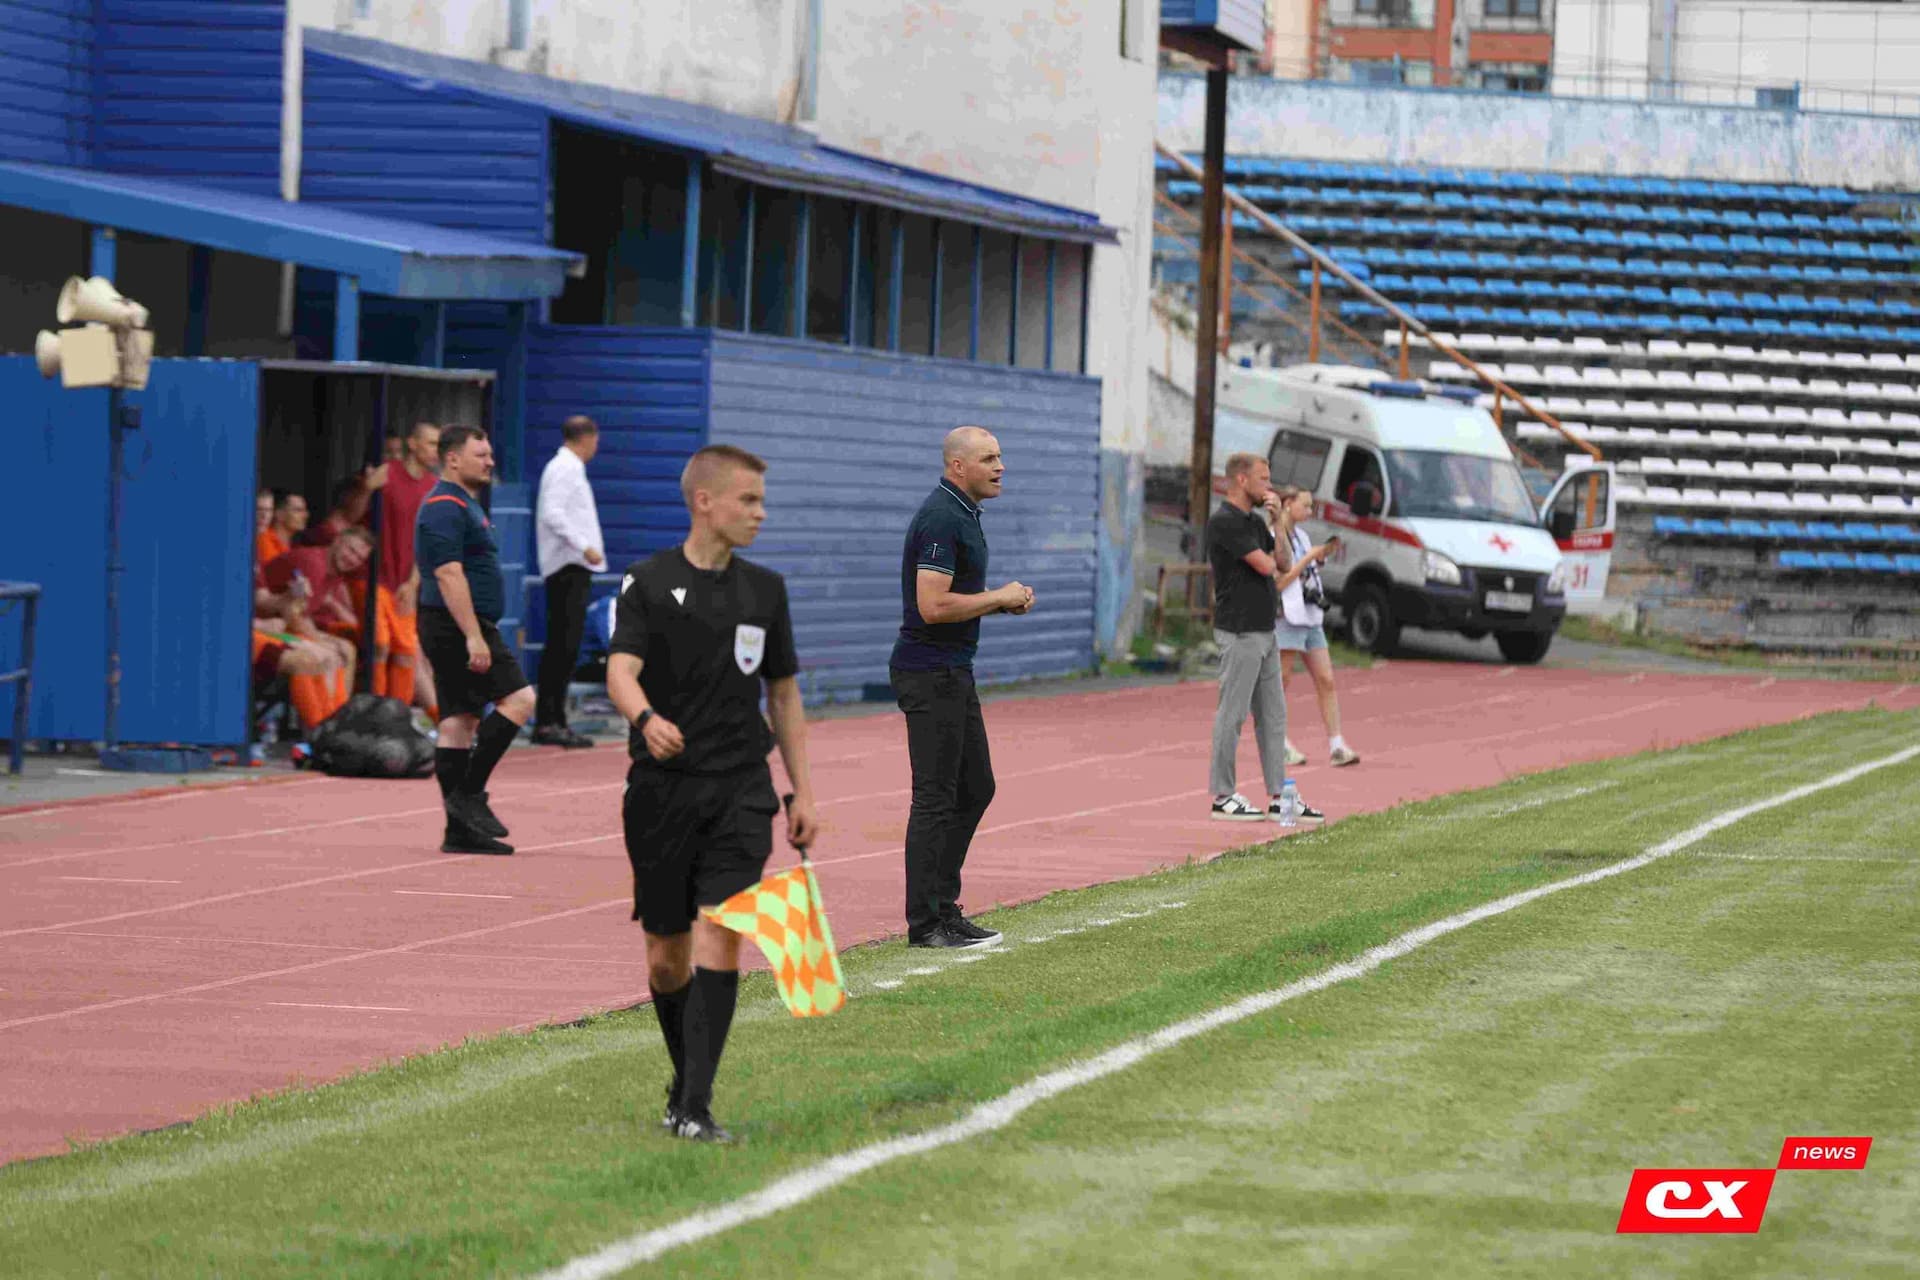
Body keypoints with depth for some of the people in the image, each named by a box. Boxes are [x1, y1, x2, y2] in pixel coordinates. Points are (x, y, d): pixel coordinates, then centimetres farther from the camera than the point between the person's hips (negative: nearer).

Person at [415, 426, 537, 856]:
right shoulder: (445, 508, -13)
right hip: (459, 626, -11)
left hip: (460, 630, 11)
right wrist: (474, 637, -26)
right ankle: (469, 793, -13)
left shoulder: (463, 505, 20)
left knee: (458, 722, 8)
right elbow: (448, 575, -21)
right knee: (518, 698, -14)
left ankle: (459, 830, 8)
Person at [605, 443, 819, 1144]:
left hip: (741, 791, 2)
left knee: (720, 936, -15)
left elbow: (783, 692, 19)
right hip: (662, 789, -2)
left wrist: (803, 790, 16)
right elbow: (621, 671, -16)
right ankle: (685, 1080, 29)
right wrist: (647, 718, -38)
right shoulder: (649, 582, -2)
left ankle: (695, 1107, -16)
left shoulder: (765, 589, 11)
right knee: (666, 956, 5)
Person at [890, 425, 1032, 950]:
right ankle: (926, 922, -1)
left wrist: (1005, 598, 8)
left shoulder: (962, 514, 15)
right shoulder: (941, 518, -18)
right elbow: (933, 605, -25)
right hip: (930, 674, -11)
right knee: (935, 798, -6)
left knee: (975, 789, 14)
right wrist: (1000, 598, -14)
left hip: (954, 671, 11)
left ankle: (942, 905, 20)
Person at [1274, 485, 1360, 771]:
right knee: (1280, 683, 0)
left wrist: (1322, 556, 8)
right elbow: (1279, 581, -17)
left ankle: (1336, 746, -4)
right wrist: (1309, 557, -15)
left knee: (1326, 681, -1)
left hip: (1310, 617, 8)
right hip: (1287, 617, -8)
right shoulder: (1274, 538, -10)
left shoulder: (1300, 535, 16)